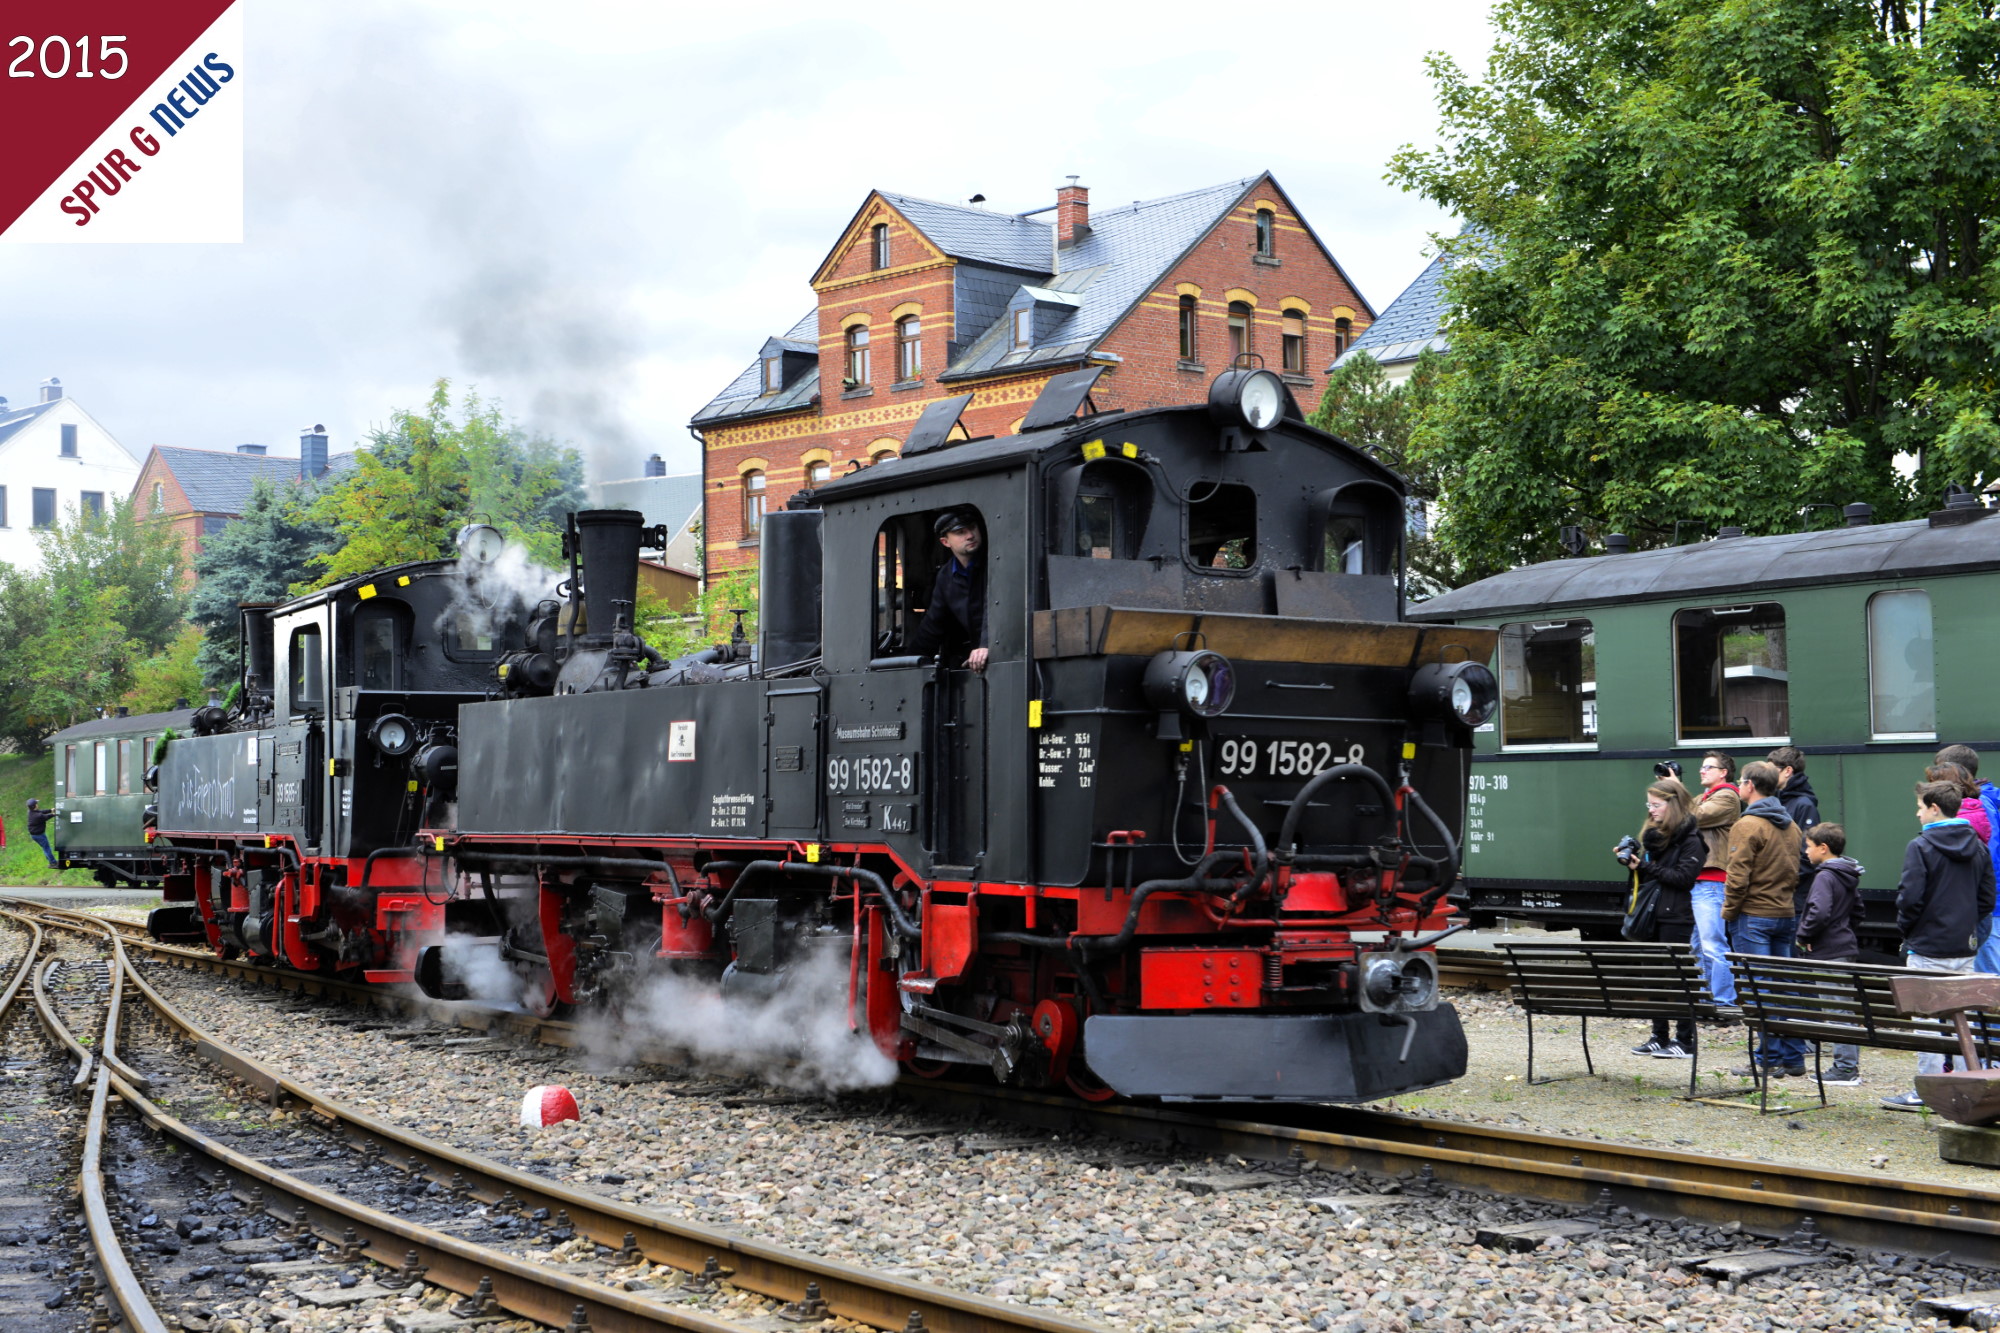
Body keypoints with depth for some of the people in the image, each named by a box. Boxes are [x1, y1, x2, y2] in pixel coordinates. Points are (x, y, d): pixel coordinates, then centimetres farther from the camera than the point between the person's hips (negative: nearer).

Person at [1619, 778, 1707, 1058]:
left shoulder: (1690, 839, -9)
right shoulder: (1653, 834, 16)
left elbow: (1683, 877, -17)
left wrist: (1646, 867, -18)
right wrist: (1632, 862, 2)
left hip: (1675, 917, -8)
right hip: (1651, 915, 8)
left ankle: (1686, 1042, 0)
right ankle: (1660, 1038, 17)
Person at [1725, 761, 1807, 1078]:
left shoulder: (1748, 825, -13)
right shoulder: (1790, 826, 12)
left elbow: (1738, 877, -16)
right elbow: (1795, 872, 16)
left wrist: (1728, 911, -5)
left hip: (1753, 917, -7)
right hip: (1785, 915, 7)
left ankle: (1769, 1060, -2)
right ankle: (1793, 1058, 12)